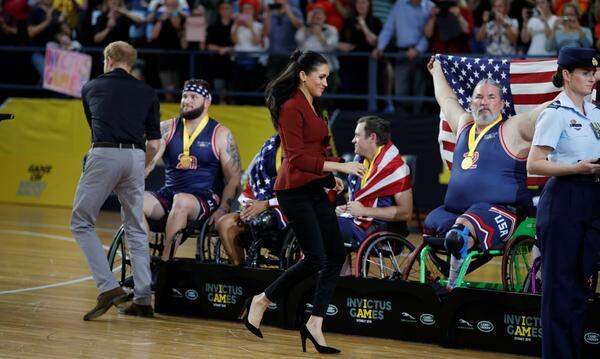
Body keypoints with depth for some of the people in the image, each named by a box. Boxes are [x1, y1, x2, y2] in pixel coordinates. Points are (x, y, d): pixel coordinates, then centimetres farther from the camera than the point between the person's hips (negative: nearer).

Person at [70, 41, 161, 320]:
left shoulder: (91, 88, 18)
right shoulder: (147, 93, 18)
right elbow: (154, 144, 14)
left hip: (104, 154, -3)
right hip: (135, 157, 3)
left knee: (81, 223, 5)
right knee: (136, 230, 12)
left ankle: (109, 287, -11)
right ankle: (143, 299, 9)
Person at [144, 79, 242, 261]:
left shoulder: (221, 135, 4)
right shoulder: (168, 128, 11)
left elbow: (234, 178, 1)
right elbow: (148, 161, -1)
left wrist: (222, 210, -14)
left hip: (205, 199, -3)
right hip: (168, 194, 3)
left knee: (181, 201, -38)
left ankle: (165, 262, -34)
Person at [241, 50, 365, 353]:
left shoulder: (313, 107, 15)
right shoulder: (292, 108, -14)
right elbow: (296, 158, -20)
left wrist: (330, 177, 13)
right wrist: (338, 166, -22)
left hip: (315, 190, 9)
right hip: (295, 191, -9)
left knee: (336, 255, 2)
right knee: (315, 259, -9)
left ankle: (315, 325, 4)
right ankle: (261, 301, 9)